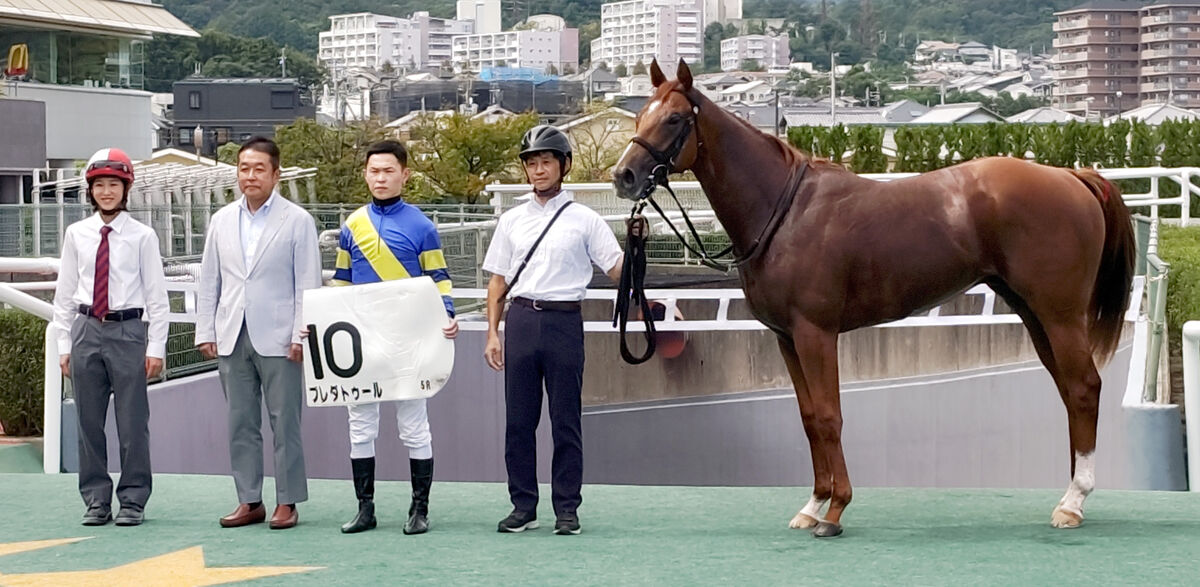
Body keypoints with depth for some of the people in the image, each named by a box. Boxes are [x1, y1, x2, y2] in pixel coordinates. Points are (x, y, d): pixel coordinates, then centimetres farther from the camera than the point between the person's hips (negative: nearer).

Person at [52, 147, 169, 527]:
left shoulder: (142, 236, -1)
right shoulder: (77, 235, 7)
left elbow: (156, 294, 0)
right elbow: (65, 292, 10)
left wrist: (156, 347, -4)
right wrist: (64, 345, 6)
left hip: (128, 330, -3)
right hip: (86, 330, 3)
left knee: (132, 421, 1)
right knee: (89, 421, 7)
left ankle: (132, 501, 10)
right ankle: (96, 501, 17)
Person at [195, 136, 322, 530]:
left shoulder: (297, 220, 0)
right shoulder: (222, 220, 13)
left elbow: (308, 283, -3)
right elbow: (209, 280, 14)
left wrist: (301, 335, -10)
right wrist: (205, 332, 7)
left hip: (278, 338, -4)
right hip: (232, 338, 4)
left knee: (285, 422, -2)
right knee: (241, 423, 6)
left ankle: (287, 502, 4)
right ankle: (249, 501, 13)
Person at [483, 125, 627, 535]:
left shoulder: (584, 221, 4)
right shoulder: (512, 221, 13)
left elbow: (618, 270, 2)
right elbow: (498, 280, 15)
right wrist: (493, 333, 9)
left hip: (564, 321, -3)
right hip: (521, 321, 3)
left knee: (566, 420, 0)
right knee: (518, 420, 4)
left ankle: (567, 509, 6)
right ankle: (523, 506, 12)